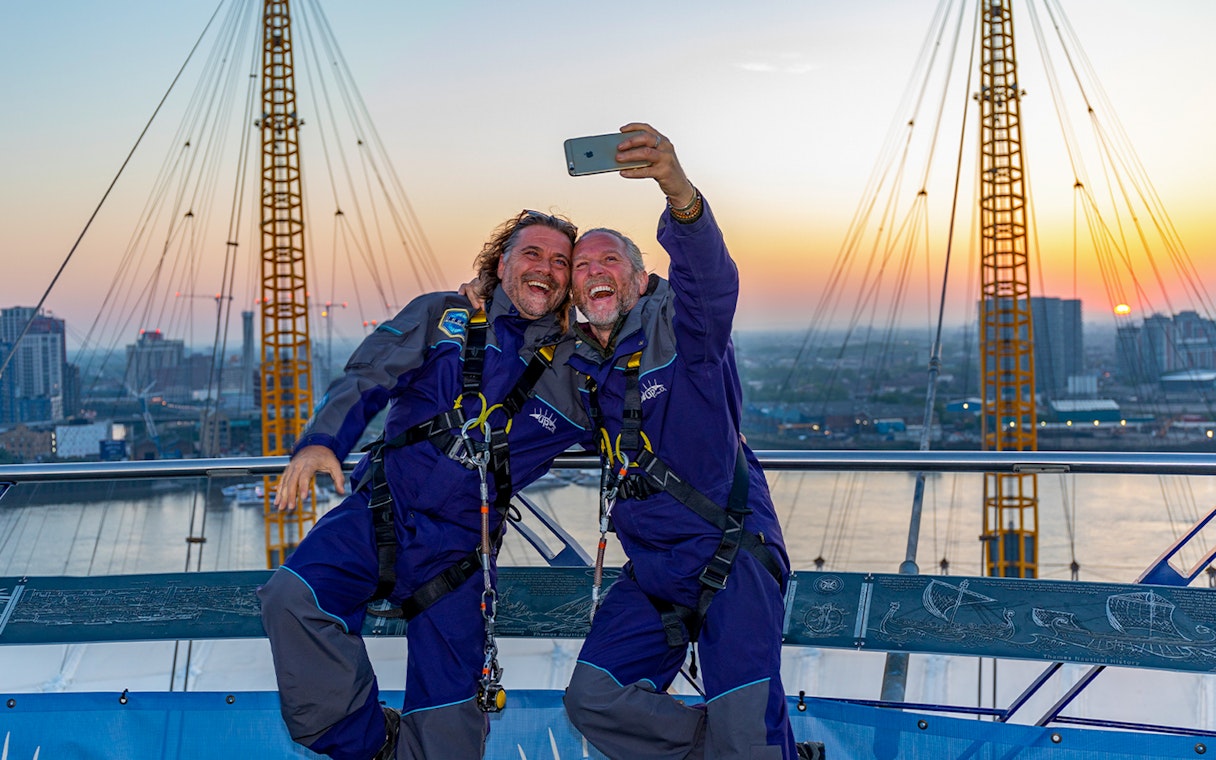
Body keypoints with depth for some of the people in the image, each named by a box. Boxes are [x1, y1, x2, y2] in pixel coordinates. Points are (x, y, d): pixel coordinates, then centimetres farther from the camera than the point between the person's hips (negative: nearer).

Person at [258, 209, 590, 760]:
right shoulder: (442, 317, 8)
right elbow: (365, 380, 0)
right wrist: (321, 440, -20)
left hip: (461, 546, 1)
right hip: (382, 509, 0)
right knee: (293, 600, -28)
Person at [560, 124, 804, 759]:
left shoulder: (680, 327, -8)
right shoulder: (578, 367, 9)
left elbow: (710, 275, -30)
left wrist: (678, 191, -52)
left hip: (730, 557, -6)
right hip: (651, 571, 6)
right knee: (594, 700, -2)